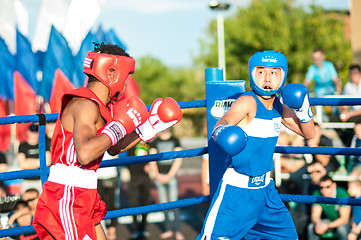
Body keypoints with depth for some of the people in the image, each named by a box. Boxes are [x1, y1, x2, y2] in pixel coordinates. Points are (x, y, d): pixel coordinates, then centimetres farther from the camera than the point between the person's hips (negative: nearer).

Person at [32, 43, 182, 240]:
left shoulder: (97, 105, 15)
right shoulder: (86, 105, -16)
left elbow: (112, 149, 27)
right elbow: (84, 154, -31)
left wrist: (149, 127, 24)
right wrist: (119, 128, -18)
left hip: (83, 199, 10)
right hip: (67, 196, -10)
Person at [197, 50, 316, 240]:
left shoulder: (279, 107, 4)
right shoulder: (248, 102, -16)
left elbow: (308, 133, 14)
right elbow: (224, 122, -33)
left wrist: (303, 110, -6)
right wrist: (221, 131, -56)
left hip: (265, 189, 7)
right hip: (237, 189, -7)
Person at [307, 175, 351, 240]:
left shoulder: (343, 195, -23)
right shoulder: (317, 195, -12)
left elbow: (344, 219, -26)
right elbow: (314, 216, -14)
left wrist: (327, 226, -37)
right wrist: (318, 223, -39)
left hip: (341, 222, -3)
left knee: (341, 229, -37)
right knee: (311, 227, -23)